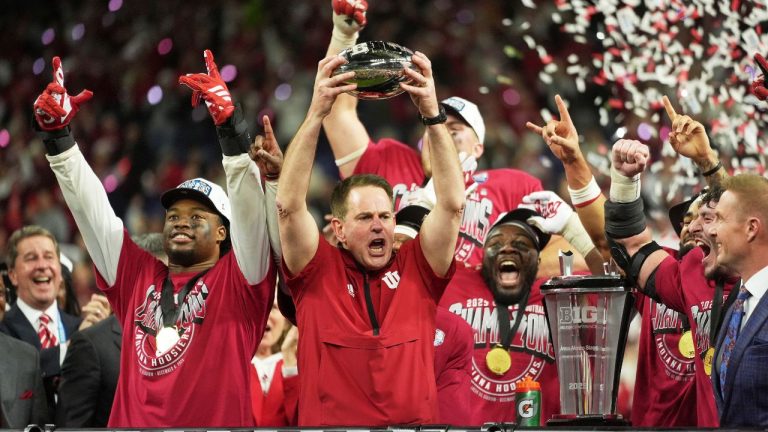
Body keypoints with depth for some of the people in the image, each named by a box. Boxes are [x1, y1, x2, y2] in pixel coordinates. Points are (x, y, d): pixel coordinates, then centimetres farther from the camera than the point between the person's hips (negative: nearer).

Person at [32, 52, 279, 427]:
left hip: (218, 420, -4)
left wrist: (230, 126, -21)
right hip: (131, 422, 4)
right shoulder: (138, 278, 13)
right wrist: (57, 134, 7)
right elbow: (91, 207, 14)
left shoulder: (237, 282, 3)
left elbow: (249, 209, -10)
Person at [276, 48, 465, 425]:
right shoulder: (319, 272, 8)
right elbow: (289, 206, -3)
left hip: (416, 422, 1)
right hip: (332, 425, -1)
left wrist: (432, 114, -3)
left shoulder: (416, 270, 11)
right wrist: (316, 114, -8)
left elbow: (452, 203, 4)